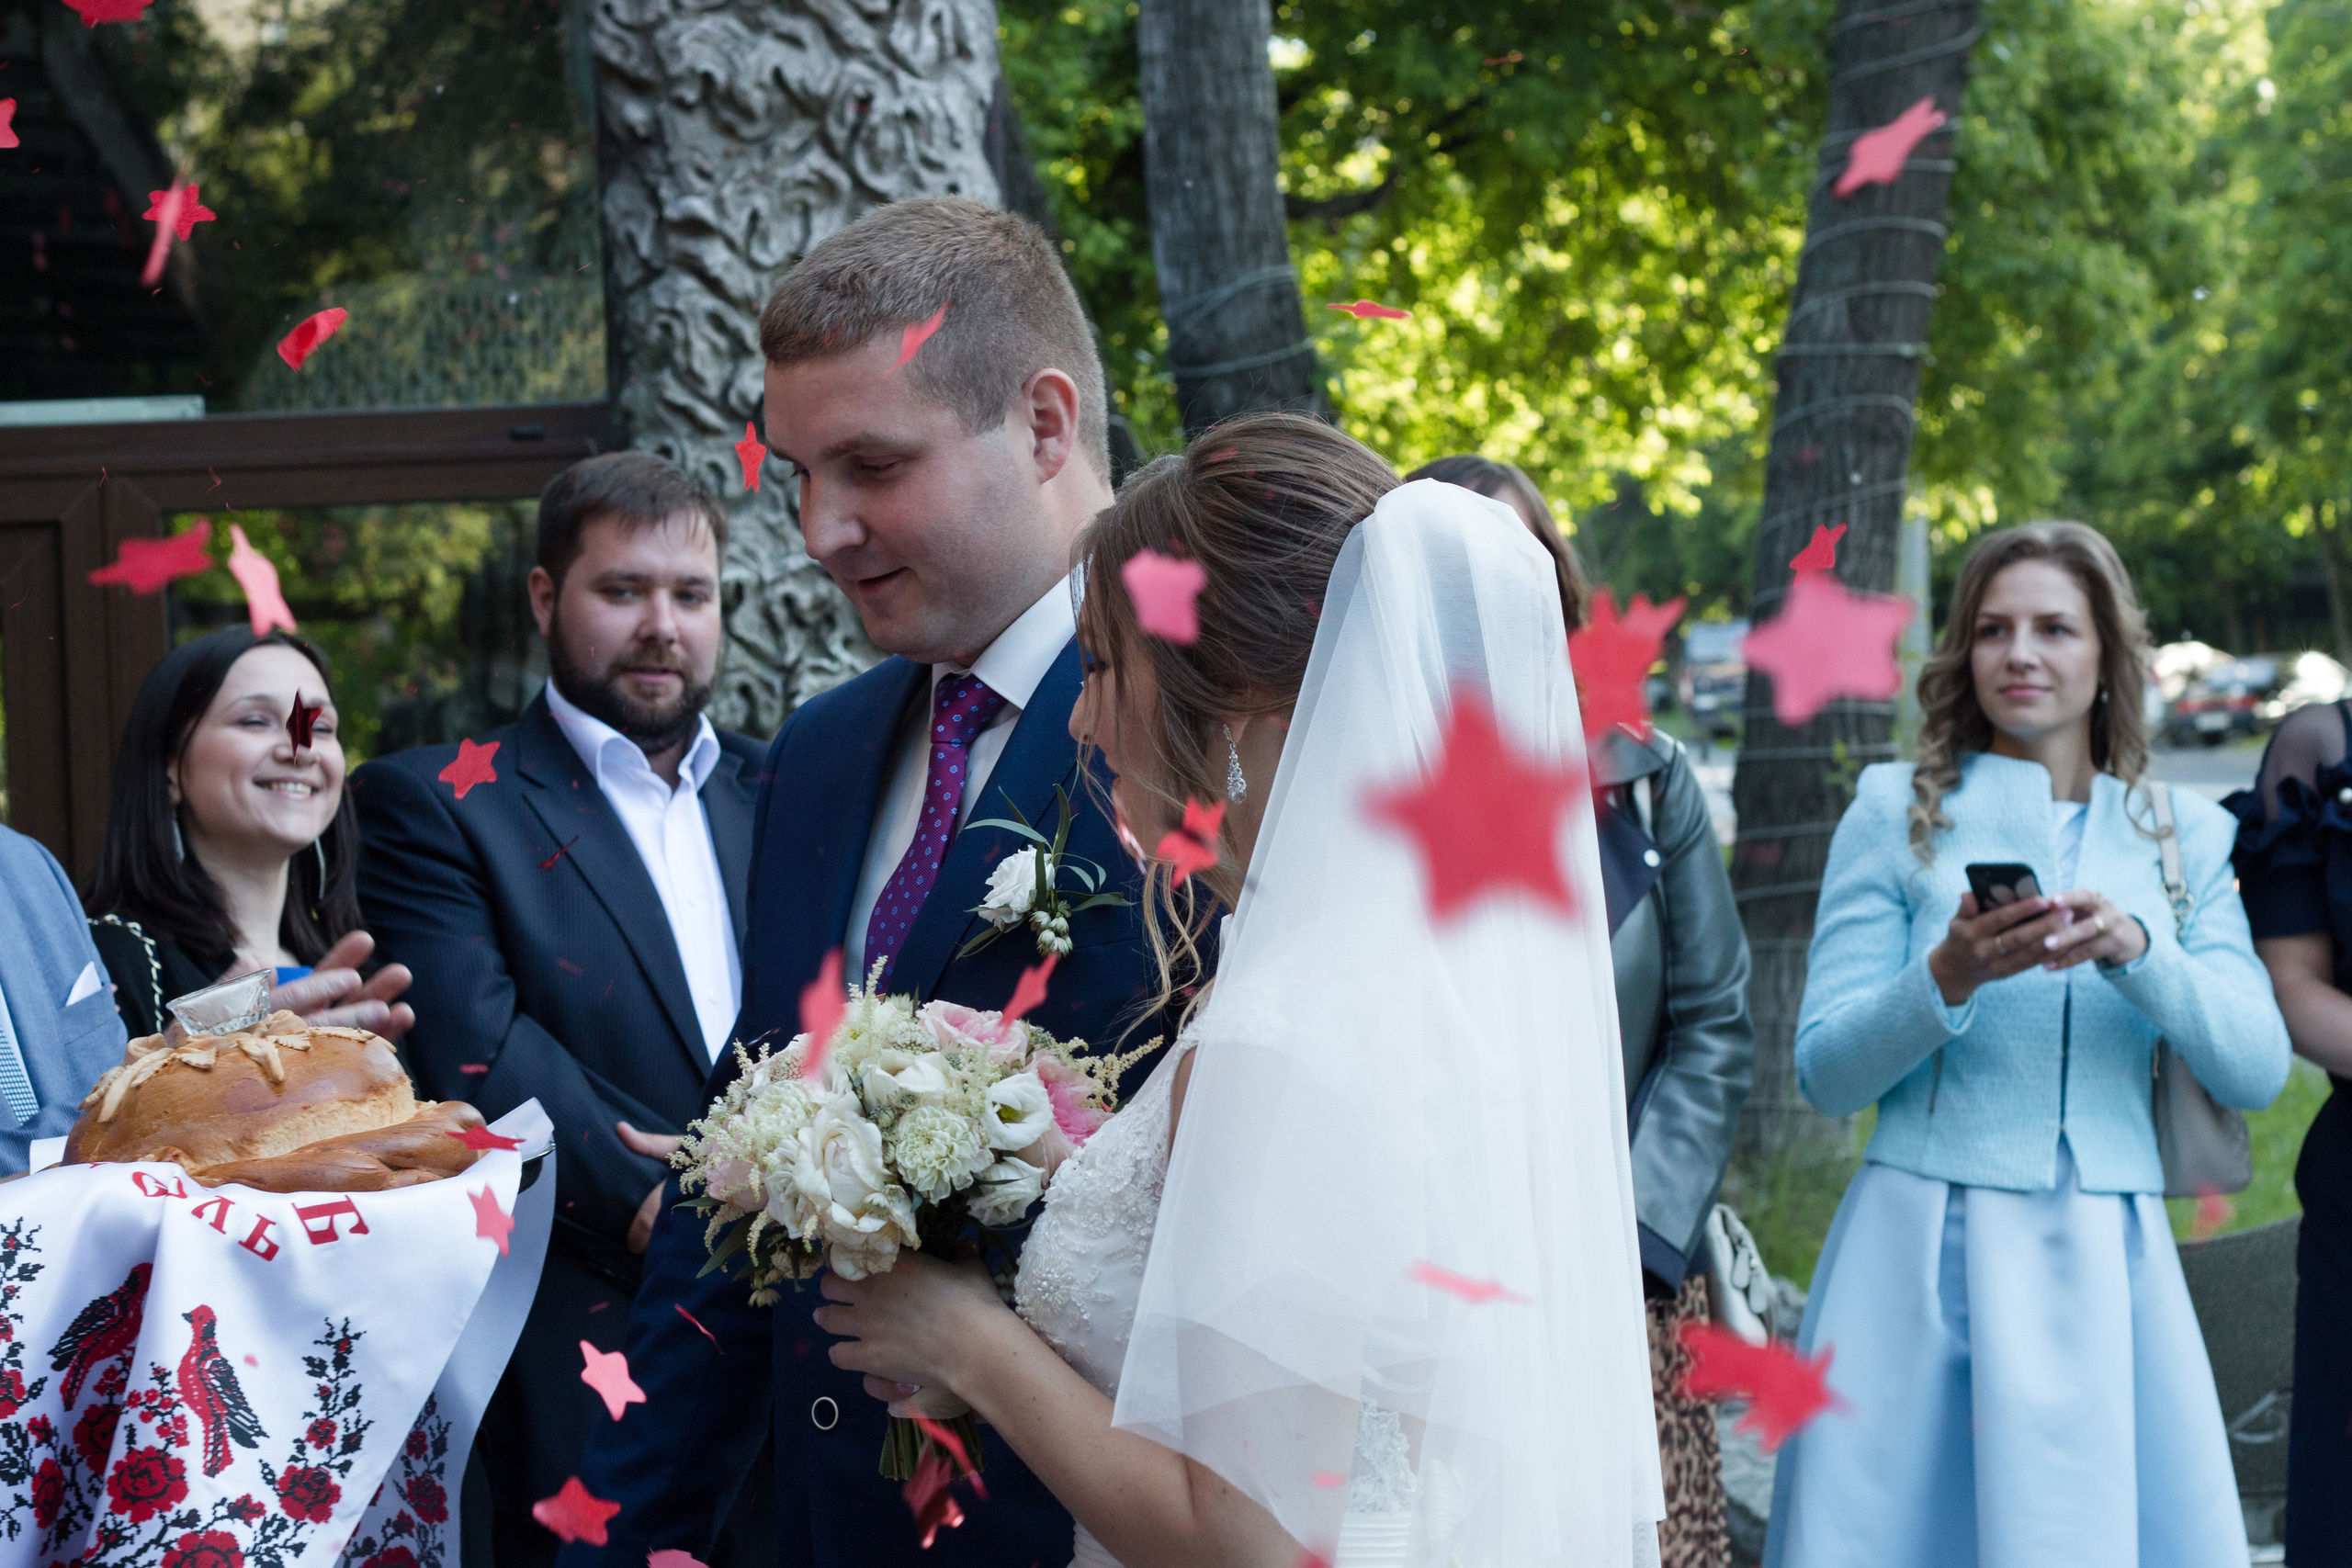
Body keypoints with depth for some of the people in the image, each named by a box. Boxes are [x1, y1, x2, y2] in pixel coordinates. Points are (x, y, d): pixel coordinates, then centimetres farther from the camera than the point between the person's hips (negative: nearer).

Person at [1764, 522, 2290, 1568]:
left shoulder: (2182, 836, 12)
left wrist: (2137, 949, -14)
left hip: (2106, 1272, 2)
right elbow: (1824, 1071, 0)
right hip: (1921, 1256, -2)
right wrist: (1949, 978, -17)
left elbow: (2257, 1071, 1)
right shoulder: (1901, 811, 5)